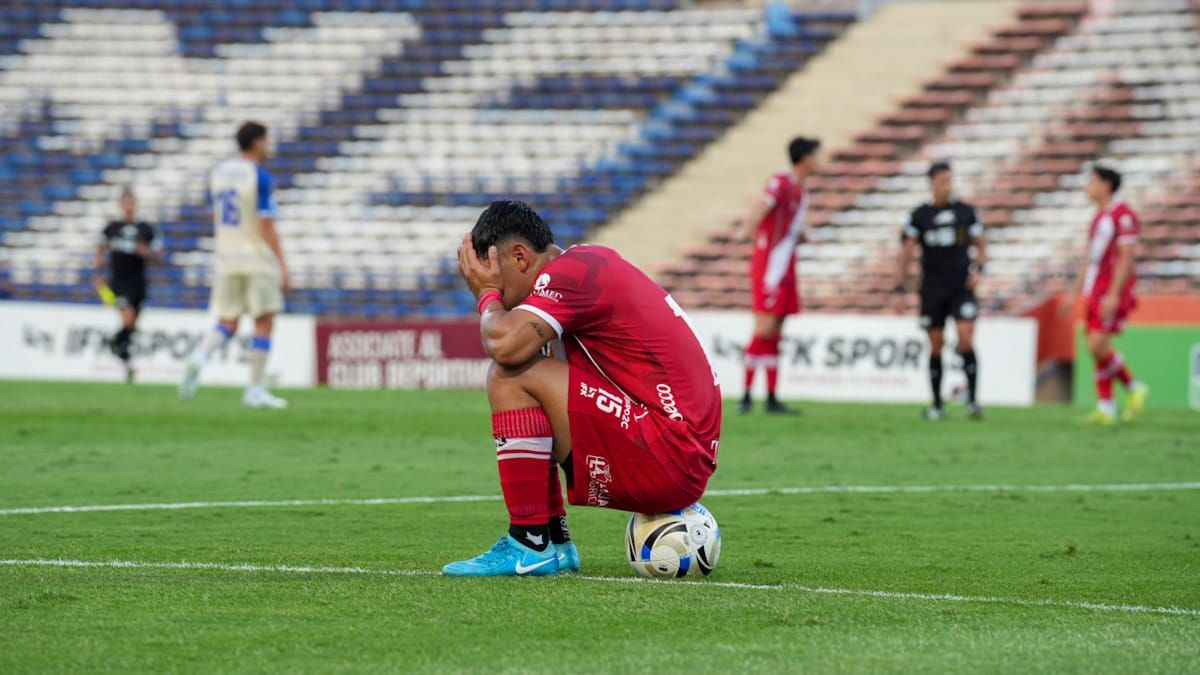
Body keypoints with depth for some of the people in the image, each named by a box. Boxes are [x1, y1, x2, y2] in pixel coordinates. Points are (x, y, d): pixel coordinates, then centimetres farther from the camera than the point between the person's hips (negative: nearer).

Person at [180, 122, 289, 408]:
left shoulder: (218, 173, 8)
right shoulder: (260, 177, -12)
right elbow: (267, 225, -15)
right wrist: (282, 265, -12)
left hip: (226, 256, 6)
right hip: (258, 259, -6)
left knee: (226, 323, 10)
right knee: (263, 323, 4)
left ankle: (200, 357, -20)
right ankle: (255, 390, 3)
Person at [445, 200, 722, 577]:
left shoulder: (572, 269, -10)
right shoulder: (593, 262, 20)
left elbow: (504, 344, -23)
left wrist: (487, 294, -4)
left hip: (666, 458, -11)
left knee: (511, 377, -14)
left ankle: (531, 545, -11)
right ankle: (555, 544, 17)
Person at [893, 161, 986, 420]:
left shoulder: (966, 211, 5)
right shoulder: (920, 215, 4)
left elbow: (981, 246, 12)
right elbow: (906, 253, 5)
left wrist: (978, 269, -6)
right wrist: (900, 287, -2)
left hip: (962, 286, -1)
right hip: (932, 289, 1)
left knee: (966, 339, -15)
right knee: (936, 346, 4)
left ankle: (972, 401, -10)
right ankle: (937, 405, 13)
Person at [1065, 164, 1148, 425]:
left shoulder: (1123, 215, -11)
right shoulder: (1099, 217, 18)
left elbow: (1127, 257, -17)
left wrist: (1113, 295, -23)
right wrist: (1075, 294, 20)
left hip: (1114, 293, -9)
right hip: (1094, 292, 9)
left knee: (1097, 345, -17)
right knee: (1098, 348, 4)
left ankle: (1133, 388, 0)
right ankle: (1105, 408, 6)